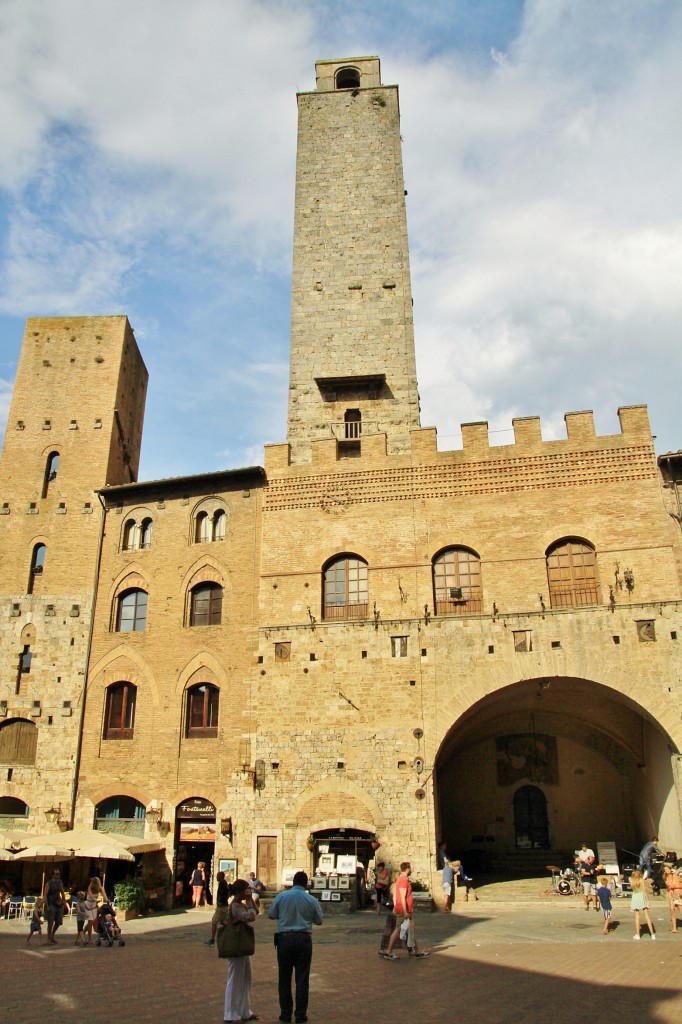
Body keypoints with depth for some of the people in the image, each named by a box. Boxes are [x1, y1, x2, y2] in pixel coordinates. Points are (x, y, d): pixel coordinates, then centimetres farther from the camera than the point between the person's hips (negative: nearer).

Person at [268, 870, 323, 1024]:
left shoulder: (281, 896, -5)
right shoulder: (311, 900, -4)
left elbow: (271, 914, 4)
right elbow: (319, 920, 8)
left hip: (285, 938, 0)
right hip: (304, 940, 0)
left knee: (284, 977, 11)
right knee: (302, 978, 8)